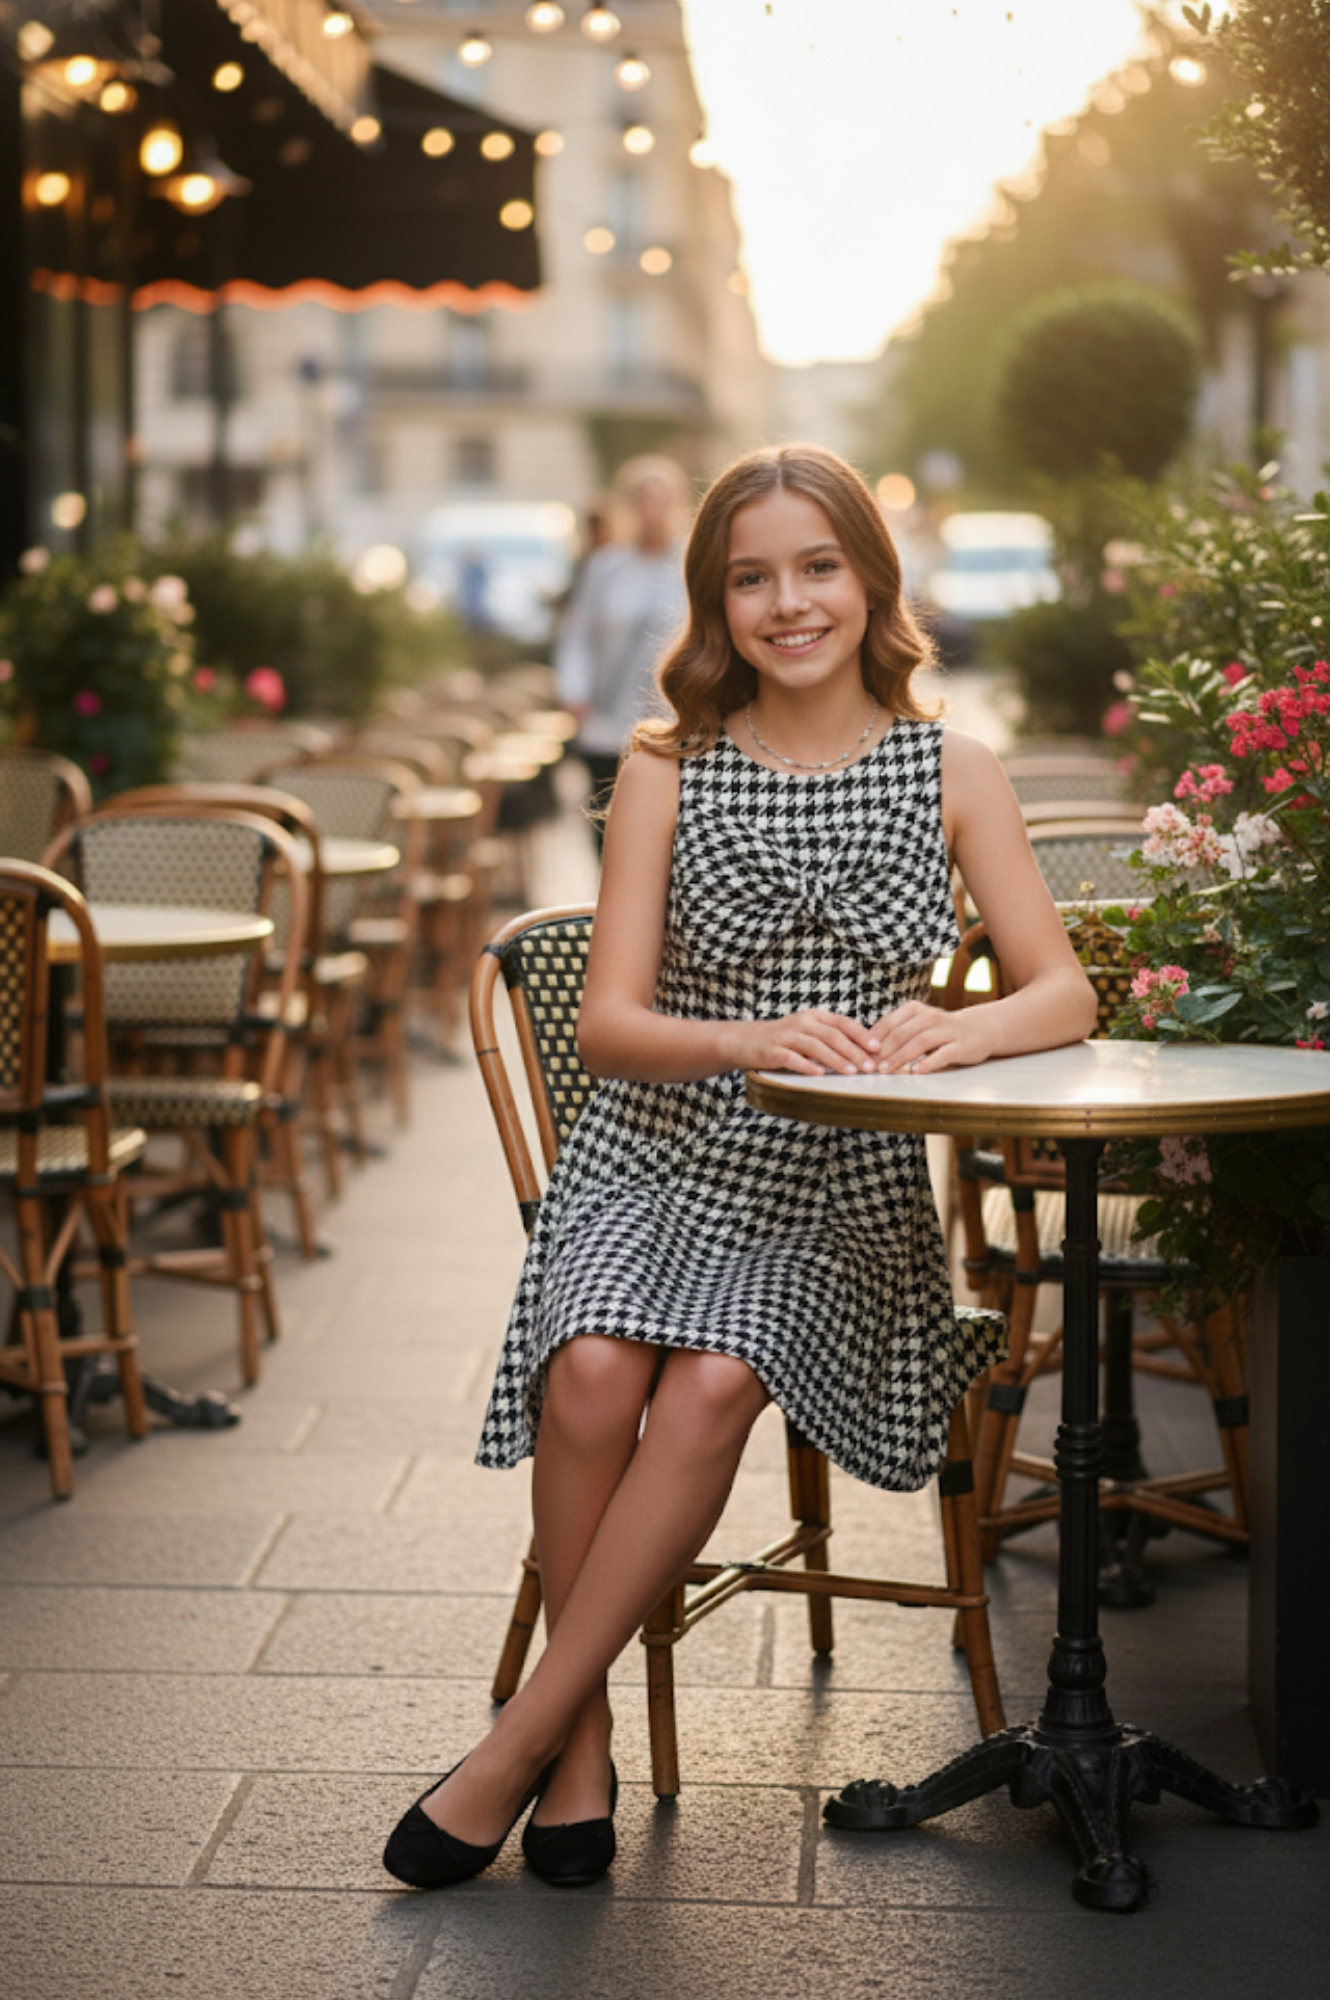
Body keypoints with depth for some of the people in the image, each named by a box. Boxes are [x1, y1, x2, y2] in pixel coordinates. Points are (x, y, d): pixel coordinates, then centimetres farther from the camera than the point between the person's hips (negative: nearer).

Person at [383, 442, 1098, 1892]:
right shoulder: (668, 769, 3)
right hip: (655, 1162, 0)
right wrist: (749, 1042, -25)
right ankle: (585, 1732, -10)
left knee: (712, 1386, -29)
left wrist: (961, 1029, -22)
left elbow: (1065, 995, 1)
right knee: (593, 1376, -30)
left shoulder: (950, 770, 5)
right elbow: (607, 1023, -3)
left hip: (840, 1194, 0)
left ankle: (521, 1742, -16)